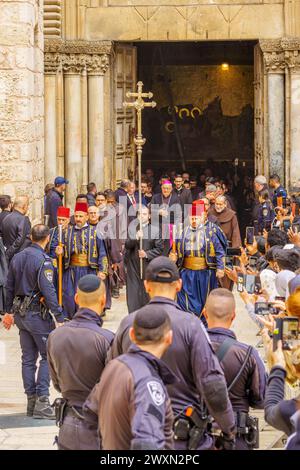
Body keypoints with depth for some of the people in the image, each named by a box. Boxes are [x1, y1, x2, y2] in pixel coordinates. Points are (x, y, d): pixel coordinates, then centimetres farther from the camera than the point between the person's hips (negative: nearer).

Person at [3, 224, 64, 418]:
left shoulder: (17, 257, 8)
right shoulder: (43, 260, -16)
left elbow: (9, 287, 14)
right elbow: (48, 291, -20)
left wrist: (9, 311, 24)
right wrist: (60, 318, -19)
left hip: (20, 314, 8)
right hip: (38, 314, -7)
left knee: (28, 358, 12)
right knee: (48, 356, 0)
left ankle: (31, 402, 15)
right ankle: (42, 401, -6)